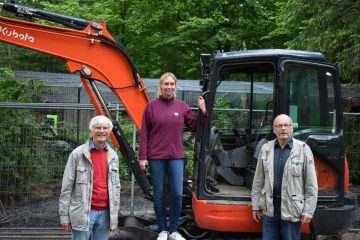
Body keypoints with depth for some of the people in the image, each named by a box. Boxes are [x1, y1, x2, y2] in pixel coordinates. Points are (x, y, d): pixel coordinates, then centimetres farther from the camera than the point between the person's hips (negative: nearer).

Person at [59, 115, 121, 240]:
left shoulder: (113, 156, 10)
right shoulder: (77, 154, -4)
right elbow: (67, 186, -4)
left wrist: (115, 214, 12)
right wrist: (64, 215, -6)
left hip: (105, 213, 4)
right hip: (83, 212, -4)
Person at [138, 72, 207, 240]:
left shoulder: (182, 106, 4)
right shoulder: (151, 106, -1)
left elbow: (194, 127, 9)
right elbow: (144, 133, -1)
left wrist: (203, 112, -5)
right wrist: (142, 157, -5)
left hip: (176, 157, 2)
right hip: (156, 157, -1)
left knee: (177, 194, -1)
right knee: (159, 194, 5)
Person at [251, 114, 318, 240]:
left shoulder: (303, 149, -5)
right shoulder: (265, 149, 4)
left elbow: (311, 184, -5)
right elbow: (258, 180, 9)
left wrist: (308, 211, -8)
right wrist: (255, 205, 7)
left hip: (292, 207, -3)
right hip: (269, 207, 3)